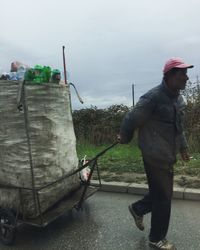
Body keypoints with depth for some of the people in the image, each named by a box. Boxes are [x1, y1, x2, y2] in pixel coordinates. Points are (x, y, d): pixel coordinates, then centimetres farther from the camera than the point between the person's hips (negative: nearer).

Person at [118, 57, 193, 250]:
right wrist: (125, 138, 2)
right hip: (155, 156, -9)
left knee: (161, 193, 20)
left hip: (168, 156, 9)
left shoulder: (178, 99, 8)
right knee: (163, 198, 3)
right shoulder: (153, 97, -21)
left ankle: (137, 209, 45)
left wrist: (183, 147, 20)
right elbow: (131, 120, -13)